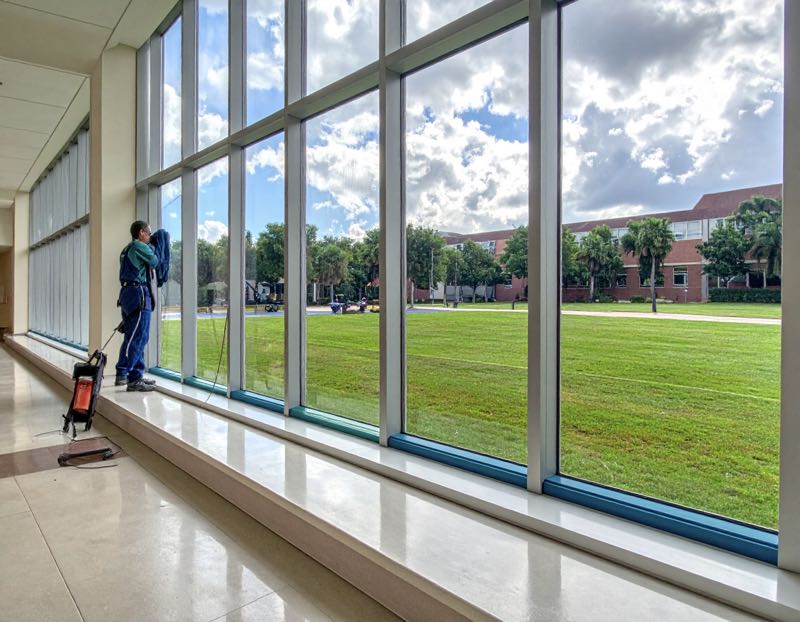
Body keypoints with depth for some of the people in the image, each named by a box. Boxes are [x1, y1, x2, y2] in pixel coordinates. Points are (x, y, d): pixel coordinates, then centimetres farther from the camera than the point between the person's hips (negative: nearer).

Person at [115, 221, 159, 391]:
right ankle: (122, 374, -10)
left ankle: (136, 376, 11)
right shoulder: (139, 246, -5)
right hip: (138, 293, -10)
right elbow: (154, 262, -1)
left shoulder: (127, 249, 23)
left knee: (139, 338, 10)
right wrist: (151, 248, 16)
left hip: (127, 292, 10)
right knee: (135, 337, -10)